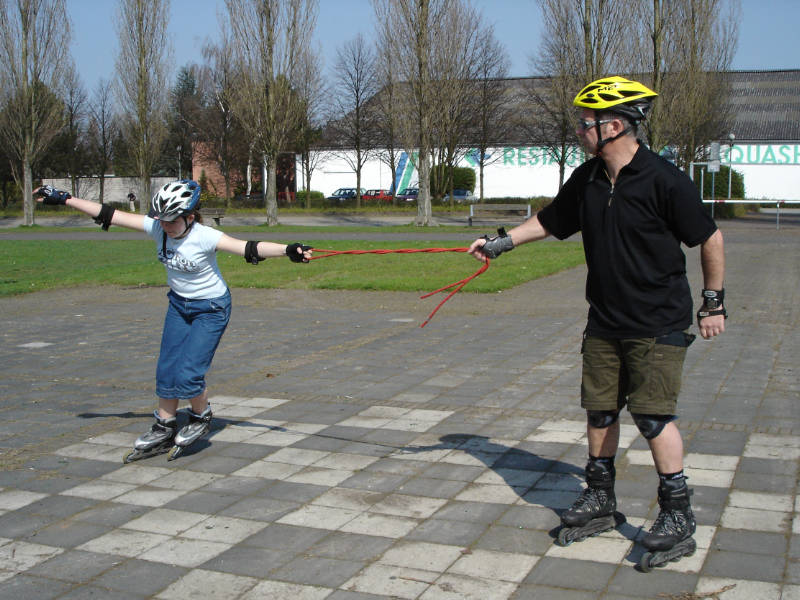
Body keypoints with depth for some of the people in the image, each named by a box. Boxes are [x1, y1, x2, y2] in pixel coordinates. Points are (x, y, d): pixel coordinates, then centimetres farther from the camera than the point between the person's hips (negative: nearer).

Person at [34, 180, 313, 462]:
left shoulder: (204, 237, -27)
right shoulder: (157, 228, -12)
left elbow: (248, 248, -39)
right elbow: (109, 215, -7)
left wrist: (288, 249, -54)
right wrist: (63, 198, -5)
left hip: (211, 308, -6)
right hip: (178, 303, 6)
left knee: (188, 373, -12)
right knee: (166, 371, 6)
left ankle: (201, 418, 17)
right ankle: (164, 430, 22)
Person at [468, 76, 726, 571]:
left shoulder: (663, 179, -16)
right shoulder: (586, 180, 4)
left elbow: (710, 239, -8)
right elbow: (548, 222, 19)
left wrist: (714, 303, -5)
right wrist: (499, 243, 16)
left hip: (659, 324, -7)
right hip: (605, 321, 7)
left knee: (654, 415, -9)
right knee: (600, 410, 11)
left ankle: (679, 520, 5)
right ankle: (600, 502, 28)